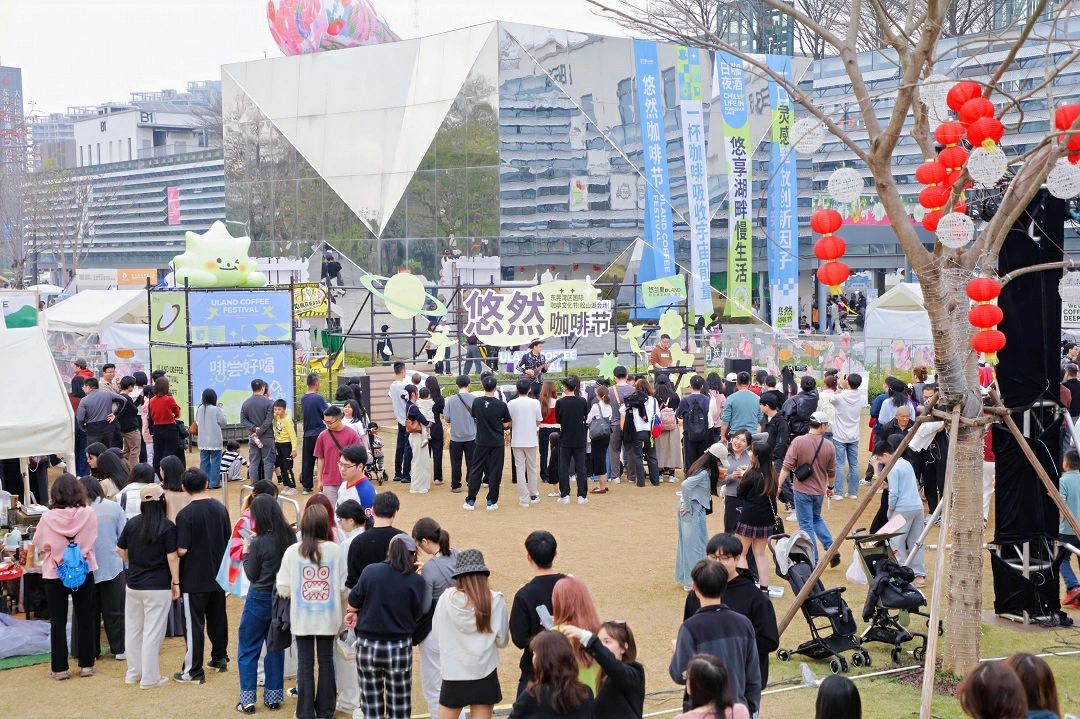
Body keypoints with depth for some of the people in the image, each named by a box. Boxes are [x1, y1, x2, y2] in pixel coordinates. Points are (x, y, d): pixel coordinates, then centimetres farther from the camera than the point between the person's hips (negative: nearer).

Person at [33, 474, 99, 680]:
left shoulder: (48, 517, -15)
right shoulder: (88, 514, -13)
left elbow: (38, 543, 0)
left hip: (55, 574, -1)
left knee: (58, 623, 9)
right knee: (85, 620, 11)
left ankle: (60, 668, 12)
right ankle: (86, 664, 15)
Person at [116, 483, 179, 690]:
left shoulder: (132, 524, 1)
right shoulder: (167, 527, -14)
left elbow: (120, 550, 10)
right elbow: (172, 557, -14)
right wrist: (176, 582, -6)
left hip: (133, 585, 5)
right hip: (158, 587, -5)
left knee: (133, 629, 16)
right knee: (152, 632, 2)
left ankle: (133, 673, 26)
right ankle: (149, 678, 7)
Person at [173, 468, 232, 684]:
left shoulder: (185, 515, -19)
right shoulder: (220, 508, -1)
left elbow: (181, 550, -21)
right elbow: (229, 539, 7)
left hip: (195, 578, -6)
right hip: (218, 574, 6)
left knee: (194, 623, 0)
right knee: (218, 616, 20)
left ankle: (193, 671, 5)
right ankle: (220, 658, 33)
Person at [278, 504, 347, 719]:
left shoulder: (293, 551, -10)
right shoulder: (335, 550, -9)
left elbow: (282, 589, -6)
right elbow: (344, 586, -6)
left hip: (302, 617, -1)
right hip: (328, 616, 1)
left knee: (305, 663, 7)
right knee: (326, 661, 12)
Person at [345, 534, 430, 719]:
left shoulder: (370, 571, -6)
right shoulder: (417, 582, -8)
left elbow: (353, 603, 4)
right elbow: (416, 616, -2)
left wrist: (353, 613, 24)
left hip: (367, 646, 1)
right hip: (400, 647, -1)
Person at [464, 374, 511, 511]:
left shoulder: (477, 402, -7)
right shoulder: (501, 405, -12)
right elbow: (506, 424, -3)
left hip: (481, 442, 2)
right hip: (497, 443, -1)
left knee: (475, 470, 9)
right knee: (495, 471, 6)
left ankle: (470, 501, 9)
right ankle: (491, 501, 8)